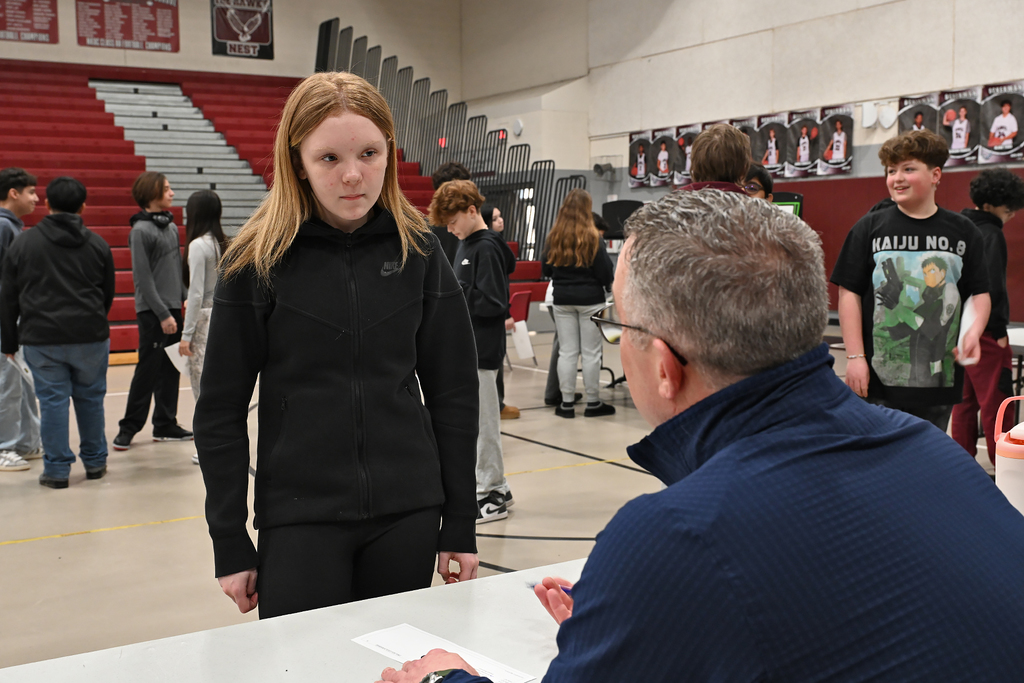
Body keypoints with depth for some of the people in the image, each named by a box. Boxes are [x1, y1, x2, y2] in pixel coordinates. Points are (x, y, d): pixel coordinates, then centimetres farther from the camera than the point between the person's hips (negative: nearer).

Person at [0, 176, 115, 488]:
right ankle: (95, 462, 22)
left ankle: (56, 469, 7)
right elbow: (108, 295, 12)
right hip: (90, 337, 1)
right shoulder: (98, 245, 4)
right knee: (90, 398, 12)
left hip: (41, 338, -1)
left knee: (52, 401, 3)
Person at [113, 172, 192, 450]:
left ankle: (165, 425, 19)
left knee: (170, 370, 11)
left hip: (173, 308, 7)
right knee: (148, 370, -3)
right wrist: (162, 314, -16)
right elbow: (143, 279, -15)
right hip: (152, 312, -7)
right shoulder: (141, 230, -12)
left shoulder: (171, 226, 12)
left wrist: (184, 298, 6)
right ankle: (129, 427, 7)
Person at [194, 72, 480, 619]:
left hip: (408, 515, 2)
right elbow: (220, 413, -1)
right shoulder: (258, 261, -6)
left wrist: (461, 526, 3)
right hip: (299, 518, -2)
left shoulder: (418, 251, 0)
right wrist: (230, 546, -2)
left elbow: (453, 394, 4)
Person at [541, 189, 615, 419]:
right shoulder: (593, 238, -11)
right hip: (590, 299, -3)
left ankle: (567, 403, 10)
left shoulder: (553, 237, -2)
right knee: (591, 353, 4)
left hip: (562, 300, 3)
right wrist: (610, 285, 15)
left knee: (566, 352, 8)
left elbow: (546, 269, 8)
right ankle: (593, 403, 11)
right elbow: (605, 272, -6)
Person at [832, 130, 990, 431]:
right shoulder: (870, 228, 1)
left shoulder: (963, 232, 7)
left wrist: (975, 330, -12)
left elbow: (980, 293, 9)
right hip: (880, 376, -2)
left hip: (940, 377, 2)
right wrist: (855, 357, -7)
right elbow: (849, 293, -1)